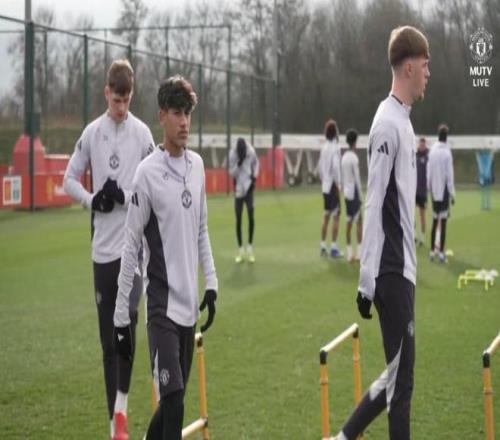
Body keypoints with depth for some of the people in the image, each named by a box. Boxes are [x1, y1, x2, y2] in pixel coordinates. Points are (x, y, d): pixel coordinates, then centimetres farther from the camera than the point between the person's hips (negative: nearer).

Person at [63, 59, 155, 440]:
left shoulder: (142, 133, -1)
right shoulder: (91, 133, 5)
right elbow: (70, 179, 10)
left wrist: (126, 196, -16)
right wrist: (92, 200, -8)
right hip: (102, 246, 2)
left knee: (128, 318, -21)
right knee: (108, 335, 6)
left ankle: (122, 406, -10)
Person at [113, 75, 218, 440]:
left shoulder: (197, 165, 8)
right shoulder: (147, 174, -12)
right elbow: (130, 248, -9)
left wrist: (211, 282, 13)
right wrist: (121, 317, -8)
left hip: (190, 304, 7)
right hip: (162, 305, -7)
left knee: (175, 400, 13)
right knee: (173, 403, -13)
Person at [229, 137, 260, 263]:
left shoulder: (251, 151, -10)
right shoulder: (232, 154, -11)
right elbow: (232, 173, -9)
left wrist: (254, 176, -2)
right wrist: (238, 164, -26)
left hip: (249, 187, 0)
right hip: (238, 188, 0)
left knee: (251, 216, -11)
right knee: (238, 219, 2)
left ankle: (250, 248, -1)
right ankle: (240, 250, 11)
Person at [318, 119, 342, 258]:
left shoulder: (324, 147, 8)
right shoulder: (335, 147, -14)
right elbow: (336, 166, -21)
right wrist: (338, 184, -15)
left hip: (325, 185, 7)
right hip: (333, 185, -7)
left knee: (326, 216, 12)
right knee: (336, 216, -3)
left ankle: (323, 246, 14)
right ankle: (334, 248, -4)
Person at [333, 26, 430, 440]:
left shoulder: (404, 121, 14)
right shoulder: (388, 124, -16)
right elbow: (374, 206, -19)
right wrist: (367, 281, -19)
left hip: (403, 269, 9)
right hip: (391, 271, -9)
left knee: (400, 376, 13)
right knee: (399, 377, -3)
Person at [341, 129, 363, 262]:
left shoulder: (344, 157, 9)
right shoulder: (354, 158, -14)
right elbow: (357, 178, -14)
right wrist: (361, 196, -9)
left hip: (346, 192, 7)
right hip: (354, 191, -7)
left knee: (349, 221, 8)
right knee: (359, 220, -3)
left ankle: (349, 251, 9)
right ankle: (359, 251, -5)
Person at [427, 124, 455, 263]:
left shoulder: (432, 151, 0)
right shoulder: (447, 153, -13)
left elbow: (429, 173, 6)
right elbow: (450, 176, -11)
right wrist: (452, 194, -5)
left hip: (434, 191, 4)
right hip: (444, 191, -4)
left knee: (435, 221, 12)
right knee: (443, 222, -1)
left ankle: (432, 250, 14)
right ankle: (441, 252, -1)